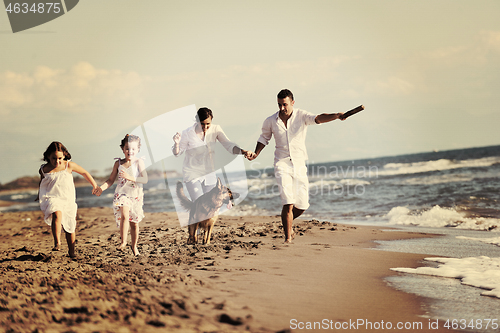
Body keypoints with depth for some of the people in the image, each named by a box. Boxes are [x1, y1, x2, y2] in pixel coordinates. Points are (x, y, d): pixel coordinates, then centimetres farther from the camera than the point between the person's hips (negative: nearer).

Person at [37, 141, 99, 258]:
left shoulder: (69, 165, -4)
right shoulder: (44, 169, -3)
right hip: (52, 198, -2)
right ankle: (57, 243, -31)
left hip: (68, 200, 2)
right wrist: (40, 196, 28)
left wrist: (94, 185, 18)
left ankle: (71, 251, 27)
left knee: (70, 227, 8)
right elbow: (41, 183, 19)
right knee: (57, 214, -34)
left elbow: (84, 172, 10)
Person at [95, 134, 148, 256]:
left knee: (134, 222, 8)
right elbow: (111, 180, 11)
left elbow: (145, 179, -12)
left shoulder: (139, 162, -4)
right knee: (124, 215, -27)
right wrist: (102, 187, -7)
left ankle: (134, 246, 27)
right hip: (122, 194, 0)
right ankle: (123, 242, -24)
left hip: (136, 195, 0)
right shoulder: (118, 163, 3)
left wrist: (130, 178, -24)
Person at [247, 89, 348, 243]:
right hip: (282, 164, -1)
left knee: (302, 205, 4)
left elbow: (318, 118, -23)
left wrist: (335, 116, -42)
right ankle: (288, 237, -4)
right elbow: (264, 138, 16)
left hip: (299, 165, 1)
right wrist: (256, 153, 1)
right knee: (288, 202, -15)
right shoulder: (270, 121, -1)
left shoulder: (301, 116, -6)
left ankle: (286, 221, 34)